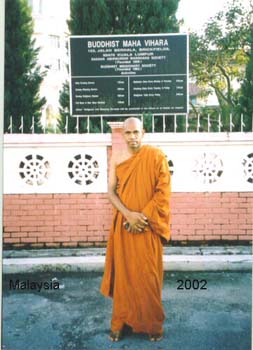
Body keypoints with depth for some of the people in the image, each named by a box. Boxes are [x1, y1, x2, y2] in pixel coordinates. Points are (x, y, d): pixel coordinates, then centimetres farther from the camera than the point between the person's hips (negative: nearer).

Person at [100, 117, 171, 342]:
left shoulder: (156, 157, -5)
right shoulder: (116, 159, 4)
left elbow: (163, 191, -9)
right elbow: (111, 191, 0)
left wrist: (142, 216, -15)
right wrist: (129, 214, -15)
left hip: (148, 226, -2)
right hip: (123, 225, 3)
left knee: (149, 275, 6)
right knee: (123, 273, 9)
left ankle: (153, 323, 23)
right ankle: (121, 321, 24)